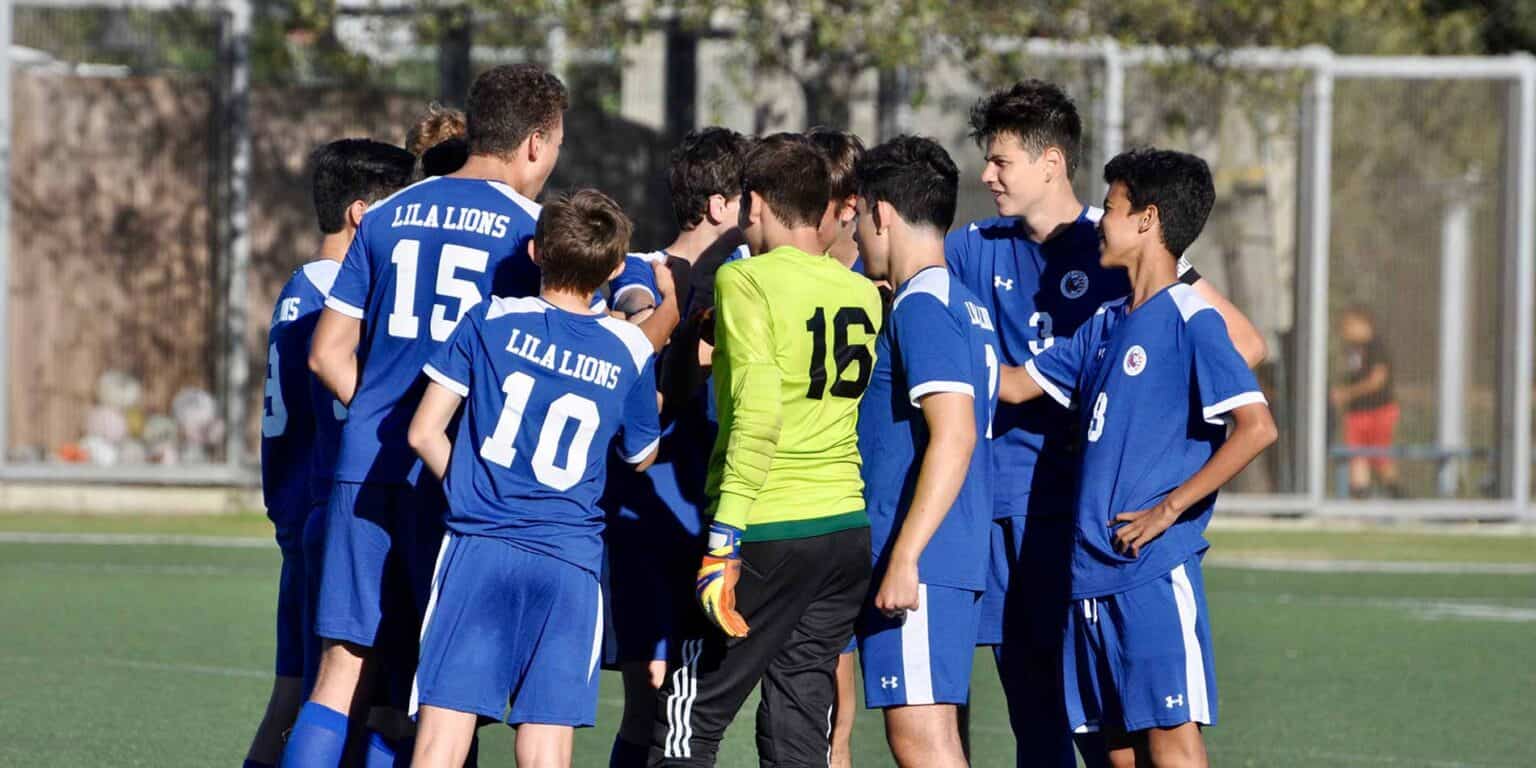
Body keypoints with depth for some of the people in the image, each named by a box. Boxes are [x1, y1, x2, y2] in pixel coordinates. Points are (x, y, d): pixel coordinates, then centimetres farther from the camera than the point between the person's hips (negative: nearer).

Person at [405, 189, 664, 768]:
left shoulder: (492, 321, 1)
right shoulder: (630, 351, 5)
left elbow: (423, 432, 1)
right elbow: (641, 457, 21)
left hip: (478, 547, -1)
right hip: (570, 563, 1)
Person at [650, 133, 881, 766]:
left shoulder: (746, 281, -9)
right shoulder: (863, 293, 10)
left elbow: (757, 413, -19)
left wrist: (723, 541, -21)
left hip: (768, 530, -6)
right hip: (848, 524, 6)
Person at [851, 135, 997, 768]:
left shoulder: (922, 306, -11)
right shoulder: (968, 307, 18)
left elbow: (953, 435, -21)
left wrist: (904, 556, -23)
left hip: (920, 565, -10)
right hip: (960, 562, 10)